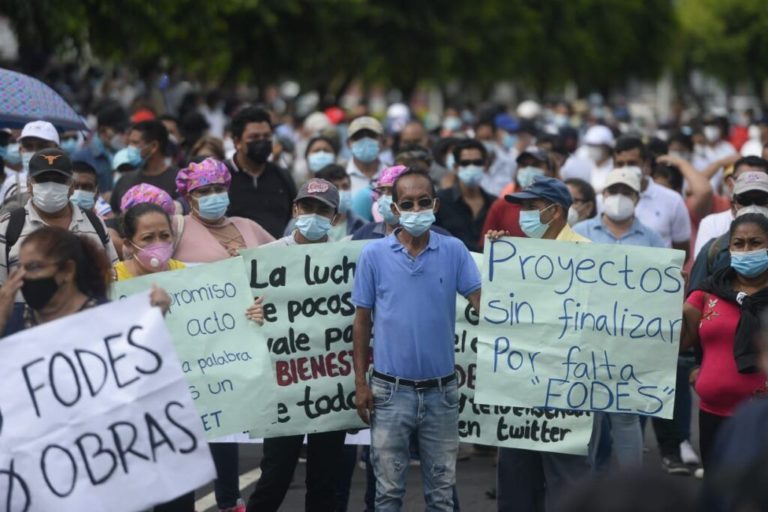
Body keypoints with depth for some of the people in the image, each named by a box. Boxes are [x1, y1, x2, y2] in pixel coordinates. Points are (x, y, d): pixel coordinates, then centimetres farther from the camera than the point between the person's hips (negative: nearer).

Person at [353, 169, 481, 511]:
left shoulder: (454, 251, -2)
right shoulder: (374, 255, -3)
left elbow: (483, 303, -8)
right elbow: (362, 320, 2)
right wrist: (360, 383, -1)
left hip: (441, 390, 1)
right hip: (391, 390, -1)